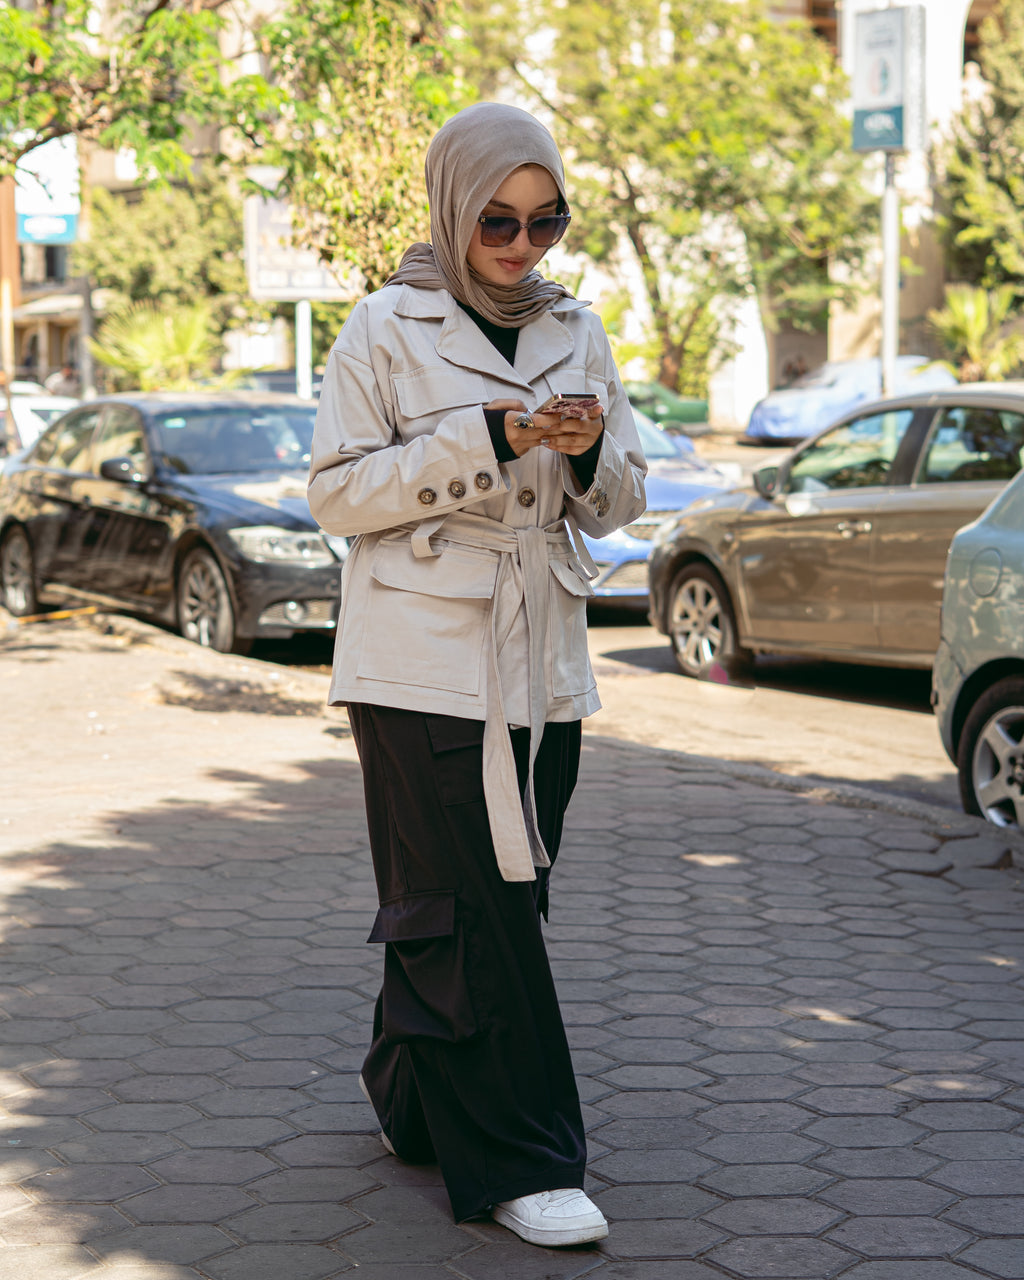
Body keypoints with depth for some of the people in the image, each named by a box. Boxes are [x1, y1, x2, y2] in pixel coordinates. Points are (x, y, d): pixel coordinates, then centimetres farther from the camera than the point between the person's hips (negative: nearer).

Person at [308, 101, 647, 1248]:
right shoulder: (386, 330, -3)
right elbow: (335, 493, -8)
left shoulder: (576, 331, 12)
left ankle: (413, 1101, 29)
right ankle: (515, 1159, 0)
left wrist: (590, 453, -10)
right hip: (425, 666, -5)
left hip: (543, 666, 5)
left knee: (501, 898, 10)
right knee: (473, 911, -6)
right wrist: (485, 440, -17)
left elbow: (616, 506, 14)